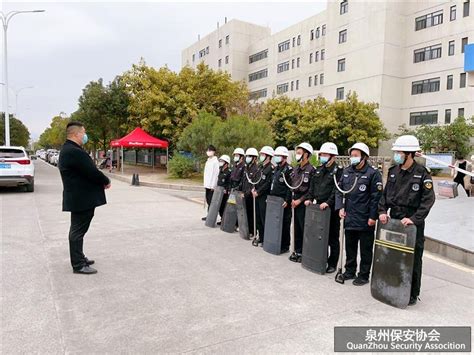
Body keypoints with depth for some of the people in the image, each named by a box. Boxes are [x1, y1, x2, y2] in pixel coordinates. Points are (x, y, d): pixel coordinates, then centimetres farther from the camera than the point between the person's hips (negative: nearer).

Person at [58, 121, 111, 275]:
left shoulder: (68, 150, 14)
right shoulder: (74, 152, -22)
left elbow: (87, 170, 13)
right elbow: (92, 171, -23)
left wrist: (101, 181, 2)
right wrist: (106, 181, -6)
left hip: (79, 197, 11)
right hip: (81, 199, -11)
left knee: (78, 230, 19)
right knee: (78, 231, -3)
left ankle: (79, 257, 33)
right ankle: (78, 265, 6)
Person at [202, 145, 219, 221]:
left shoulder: (215, 161, -11)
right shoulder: (208, 161, 17)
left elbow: (216, 173, -15)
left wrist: (213, 185, -17)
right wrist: (205, 184, 16)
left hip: (212, 185, -8)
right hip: (207, 184, 8)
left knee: (211, 200, -6)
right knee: (208, 200, 11)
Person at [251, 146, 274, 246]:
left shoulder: (271, 168, -12)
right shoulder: (260, 167, 15)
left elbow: (268, 183, -18)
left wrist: (258, 192, -15)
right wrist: (254, 189, 4)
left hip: (264, 197, -8)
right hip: (257, 196, 8)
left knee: (264, 219, -3)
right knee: (258, 218, 13)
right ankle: (261, 237, 24)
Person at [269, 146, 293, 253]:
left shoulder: (289, 169, -11)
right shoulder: (276, 169, 16)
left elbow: (291, 187, -16)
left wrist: (287, 201, -21)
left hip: (283, 202, -8)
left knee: (284, 224, 0)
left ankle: (285, 246, 9)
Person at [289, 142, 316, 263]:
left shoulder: (311, 170, -12)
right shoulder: (296, 169, 12)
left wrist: (300, 200, -14)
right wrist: (293, 199, 4)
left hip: (304, 203, -7)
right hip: (295, 202, 8)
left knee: (304, 228, -2)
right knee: (297, 227, 13)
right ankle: (297, 250, 24)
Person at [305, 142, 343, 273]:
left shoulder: (338, 171, -8)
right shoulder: (318, 170, 13)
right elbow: (313, 186, 16)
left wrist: (328, 203, -24)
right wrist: (310, 199, 3)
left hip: (332, 209, -6)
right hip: (318, 208, 7)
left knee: (332, 238, 5)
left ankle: (332, 264, 15)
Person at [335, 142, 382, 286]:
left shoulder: (373, 173, -10)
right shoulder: (346, 171, 8)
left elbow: (376, 197, -12)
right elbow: (339, 191, 12)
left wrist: (373, 217, -14)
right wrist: (340, 207, 0)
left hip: (365, 220, -6)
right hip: (349, 218, 6)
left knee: (365, 249, 8)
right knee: (350, 246, 18)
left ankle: (364, 275, 21)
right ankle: (350, 271, 33)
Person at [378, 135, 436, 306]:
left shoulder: (422, 173, -9)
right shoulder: (393, 171, 7)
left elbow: (428, 200, -13)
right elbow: (385, 193, 13)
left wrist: (414, 219, -20)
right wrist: (382, 211, -1)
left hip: (412, 224, -5)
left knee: (413, 260, 6)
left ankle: (413, 294, 20)